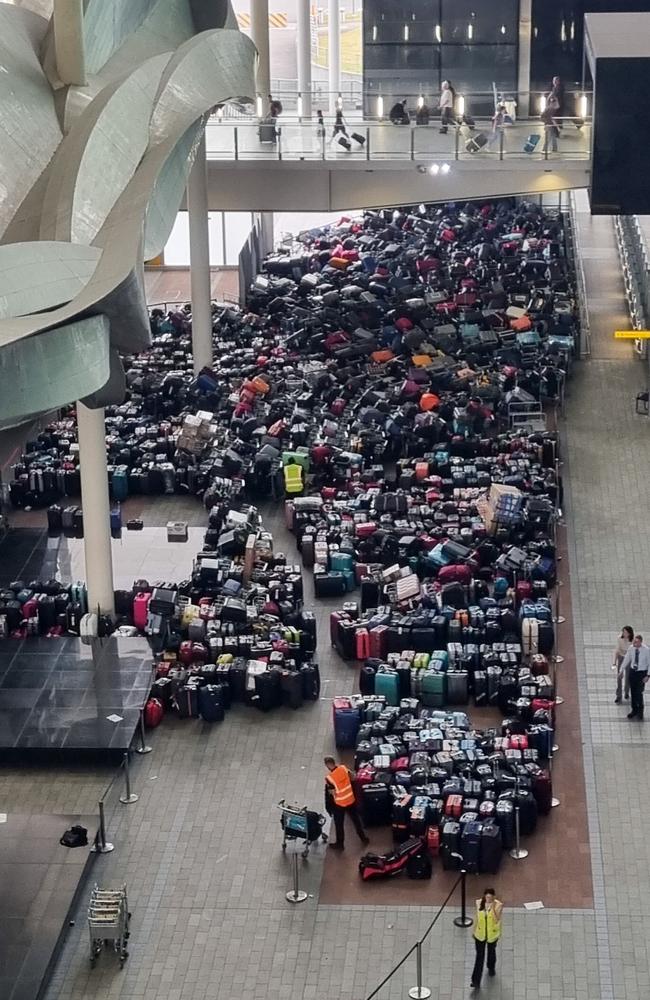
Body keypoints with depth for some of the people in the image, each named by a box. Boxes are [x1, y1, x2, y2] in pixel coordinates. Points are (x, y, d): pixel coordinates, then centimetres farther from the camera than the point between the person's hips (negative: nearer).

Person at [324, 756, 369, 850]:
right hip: (351, 799, 5)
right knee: (356, 820, 23)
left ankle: (340, 844, 28)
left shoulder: (329, 777, -26)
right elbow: (351, 778, 6)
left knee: (339, 824, 14)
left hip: (339, 803, -5)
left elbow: (332, 793, -19)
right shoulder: (343, 768, -11)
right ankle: (363, 838, 37)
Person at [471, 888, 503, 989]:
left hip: (492, 934, -1)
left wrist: (493, 908, -38)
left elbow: (497, 920, -28)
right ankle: (476, 981, 4)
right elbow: (476, 916, 1)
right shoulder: (479, 903, -12)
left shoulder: (498, 905, -20)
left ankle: (491, 968, 55)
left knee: (491, 951, 25)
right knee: (479, 956, 1)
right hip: (480, 934, 1)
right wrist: (474, 930, 8)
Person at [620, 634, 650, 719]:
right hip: (632, 671, 4)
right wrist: (621, 670, 5)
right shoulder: (631, 648, -10)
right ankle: (634, 710, 32)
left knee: (639, 693, -6)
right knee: (632, 692, 13)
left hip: (642, 673, -4)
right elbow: (626, 659, 4)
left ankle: (640, 712, 15)